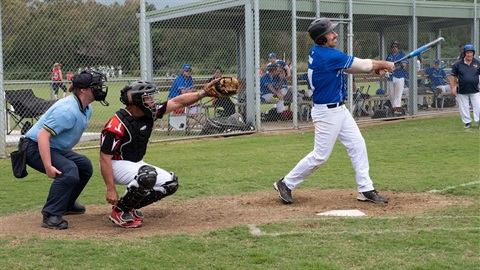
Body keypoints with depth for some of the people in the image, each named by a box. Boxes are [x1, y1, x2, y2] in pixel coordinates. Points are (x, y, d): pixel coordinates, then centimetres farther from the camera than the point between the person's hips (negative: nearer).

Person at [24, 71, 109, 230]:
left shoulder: (87, 109, 4)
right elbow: (43, 135, -33)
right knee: (69, 171, -29)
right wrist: (48, 166, -38)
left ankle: (66, 204, 29)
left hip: (56, 149, 10)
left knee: (85, 165, 15)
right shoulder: (68, 110, -27)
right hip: (35, 147, -10)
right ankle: (51, 216, -24)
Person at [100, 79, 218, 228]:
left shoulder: (149, 114, -5)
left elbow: (177, 102, -1)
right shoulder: (117, 125, -26)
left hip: (137, 165, 9)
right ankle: (119, 211, -16)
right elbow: (105, 158, -25)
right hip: (117, 165, -9)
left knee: (170, 183, 0)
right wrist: (111, 190, -29)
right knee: (148, 176, -35)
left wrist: (203, 92, -10)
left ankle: (130, 206, 9)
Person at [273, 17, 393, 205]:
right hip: (327, 113, -10)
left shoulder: (317, 51, 5)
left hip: (339, 110, 10)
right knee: (320, 155, -2)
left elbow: (350, 67, 12)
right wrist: (383, 64, 3)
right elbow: (363, 65, -15)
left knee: (357, 145, 9)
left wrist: (375, 68, 1)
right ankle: (286, 184, 12)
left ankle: (365, 190, 13)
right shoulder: (329, 56, -23)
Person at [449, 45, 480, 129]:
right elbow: (453, 76, 3)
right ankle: (467, 122, 16)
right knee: (463, 108, 4)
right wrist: (452, 87, -5)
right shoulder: (458, 64, -1)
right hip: (462, 91, 0)